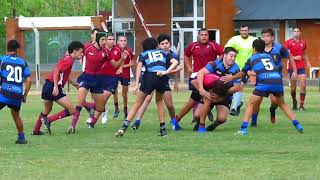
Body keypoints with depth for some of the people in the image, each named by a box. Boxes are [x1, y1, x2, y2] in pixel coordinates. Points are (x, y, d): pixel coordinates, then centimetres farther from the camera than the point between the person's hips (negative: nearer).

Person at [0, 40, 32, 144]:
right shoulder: (23, 62, 12)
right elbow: (29, 80, 7)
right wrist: (25, 95, 16)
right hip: (18, 95, 4)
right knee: (16, 116, 27)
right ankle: (21, 137, 31)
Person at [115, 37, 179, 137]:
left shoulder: (143, 54, 22)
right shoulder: (164, 53, 27)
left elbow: (139, 66, 4)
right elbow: (175, 62, 10)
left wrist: (136, 84, -2)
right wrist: (166, 72, 0)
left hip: (149, 77, -2)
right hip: (162, 78, 2)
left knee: (138, 103, 8)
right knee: (159, 101, 27)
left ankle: (124, 126, -3)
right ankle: (163, 128, 20)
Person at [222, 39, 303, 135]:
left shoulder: (252, 59, 21)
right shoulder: (269, 56, 28)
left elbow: (243, 73, 34)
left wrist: (231, 77, 50)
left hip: (264, 82, -3)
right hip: (278, 80, 3)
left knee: (250, 104, 10)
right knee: (282, 104, 25)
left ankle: (244, 128, -3)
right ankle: (297, 124, 16)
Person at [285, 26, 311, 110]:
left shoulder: (303, 42, 8)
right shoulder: (289, 42, -2)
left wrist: (307, 62, 7)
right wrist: (294, 58, -16)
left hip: (301, 67, 2)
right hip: (292, 67, -2)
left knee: (303, 85, -10)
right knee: (293, 87, 3)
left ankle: (301, 105, -7)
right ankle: (294, 103, 24)